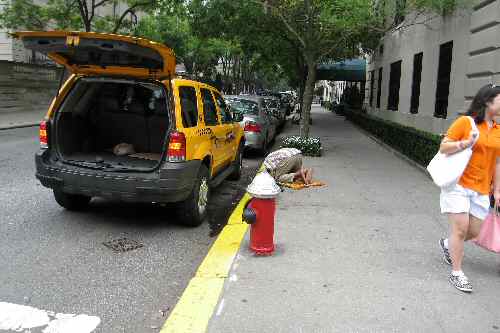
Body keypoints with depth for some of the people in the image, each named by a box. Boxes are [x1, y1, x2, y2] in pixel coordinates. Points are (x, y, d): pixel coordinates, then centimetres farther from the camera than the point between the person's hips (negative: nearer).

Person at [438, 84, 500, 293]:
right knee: (461, 228, -6)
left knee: (474, 231, 9)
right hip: (458, 184, -5)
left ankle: (448, 244, 40)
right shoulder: (465, 122, -6)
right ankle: (456, 273, 8)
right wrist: (465, 143, -22)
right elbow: (443, 147, -6)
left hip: (481, 190, 6)